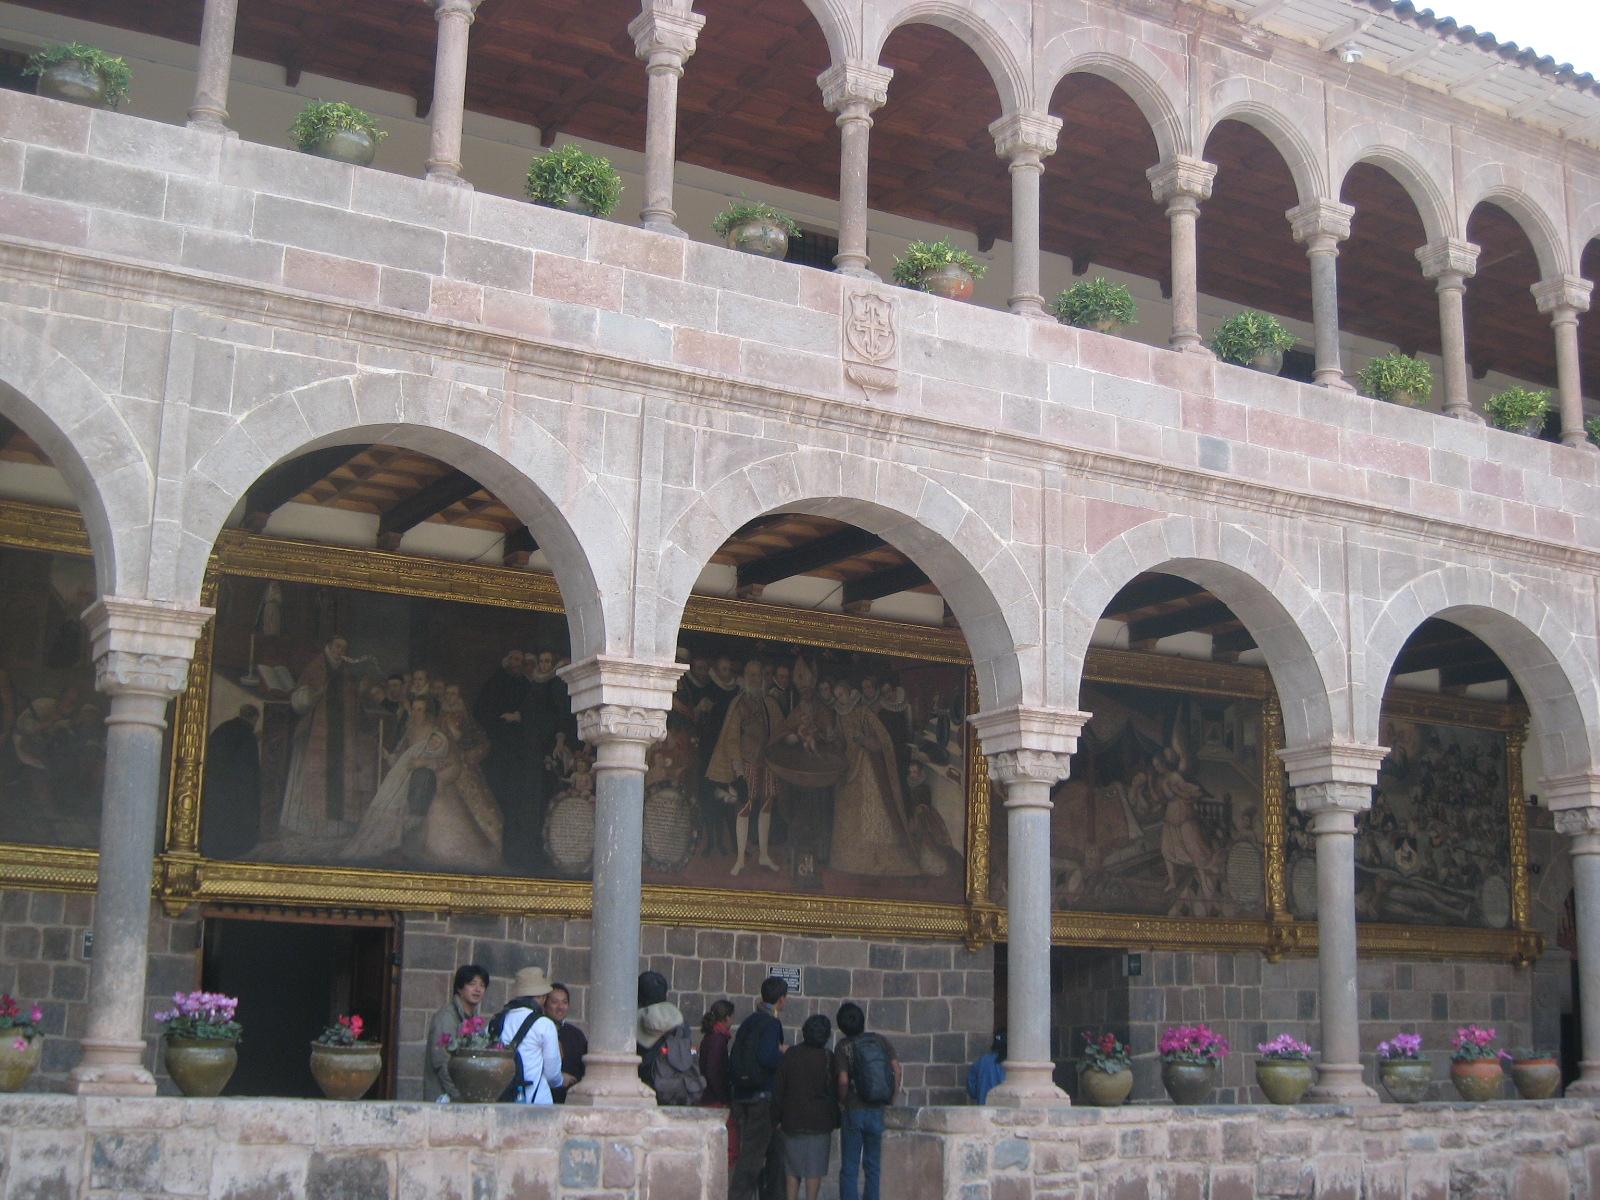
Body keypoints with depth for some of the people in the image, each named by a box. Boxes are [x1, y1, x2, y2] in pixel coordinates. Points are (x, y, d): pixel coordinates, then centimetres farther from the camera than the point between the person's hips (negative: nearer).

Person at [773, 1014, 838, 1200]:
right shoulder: (828, 1059, -7)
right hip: (820, 1122, -2)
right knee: (815, 1169, 3)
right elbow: (834, 1093, -3)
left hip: (792, 1122, 2)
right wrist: (836, 1120, 6)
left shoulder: (790, 1055, 0)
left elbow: (778, 1089, 1)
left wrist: (778, 1116, 8)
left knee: (793, 1169, 12)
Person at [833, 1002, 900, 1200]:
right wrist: (891, 1100, 6)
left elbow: (843, 1080, -15)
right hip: (879, 1111, 3)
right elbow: (896, 1068, -2)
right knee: (874, 1168, 12)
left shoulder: (844, 1047, -5)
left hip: (854, 1111, -3)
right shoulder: (881, 1040, 4)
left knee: (849, 1170, 3)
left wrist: (843, 1101, 3)